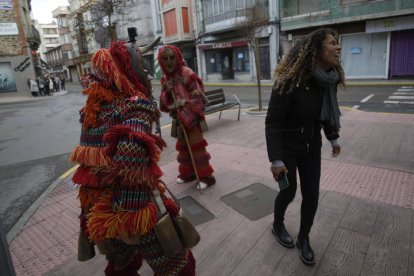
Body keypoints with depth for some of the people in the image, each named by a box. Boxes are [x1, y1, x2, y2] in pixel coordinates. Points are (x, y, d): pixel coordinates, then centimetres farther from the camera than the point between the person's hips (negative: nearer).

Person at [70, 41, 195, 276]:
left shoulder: (93, 108, 6)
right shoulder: (136, 108, -19)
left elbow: (89, 159, 11)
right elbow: (131, 168, -29)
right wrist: (131, 221, -22)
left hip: (97, 207, 8)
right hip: (135, 211, -8)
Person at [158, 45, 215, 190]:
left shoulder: (187, 74, -14)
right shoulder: (165, 78, 6)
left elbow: (198, 98, -17)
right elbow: (164, 103, 4)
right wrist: (166, 91, -13)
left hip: (191, 118, -7)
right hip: (178, 119, 7)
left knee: (196, 146, -3)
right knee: (183, 146, 15)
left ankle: (206, 176, 8)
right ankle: (187, 173, 31)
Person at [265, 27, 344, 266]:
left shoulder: (329, 80, -4)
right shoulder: (291, 81, -26)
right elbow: (273, 122, -25)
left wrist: (333, 138, 20)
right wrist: (276, 159, -26)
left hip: (312, 145, 6)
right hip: (287, 146, -6)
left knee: (312, 194, 8)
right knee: (288, 191, 9)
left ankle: (304, 238, 31)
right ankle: (278, 225, 40)